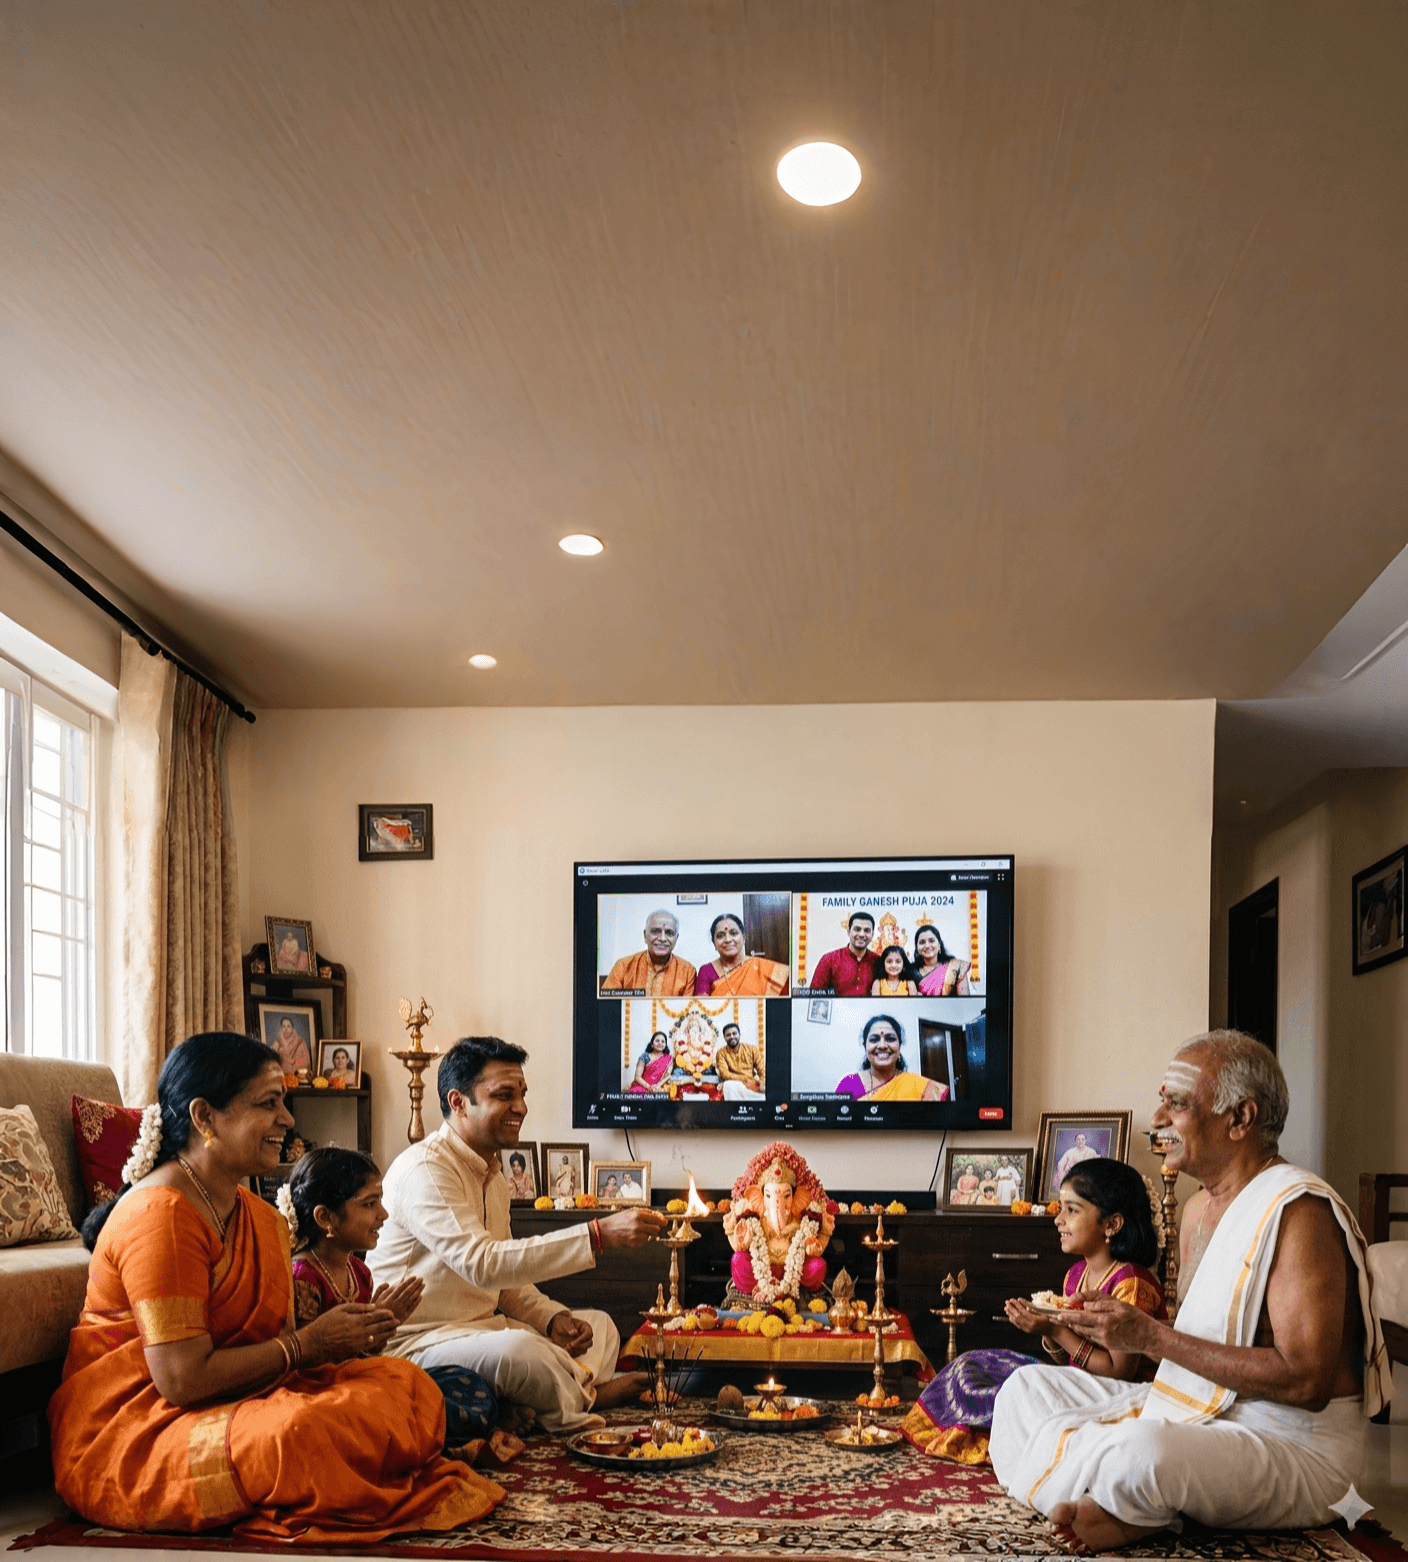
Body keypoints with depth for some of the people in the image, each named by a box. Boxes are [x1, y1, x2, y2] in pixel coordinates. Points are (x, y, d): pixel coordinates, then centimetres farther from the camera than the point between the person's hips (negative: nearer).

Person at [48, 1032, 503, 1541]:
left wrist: (346, 1335, -11)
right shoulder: (160, 1213, -17)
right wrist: (307, 1343, -14)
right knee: (304, 1432, -35)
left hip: (237, 1399, 9)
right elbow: (182, 1379, -23)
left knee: (408, 1385, -5)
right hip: (130, 1432, -9)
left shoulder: (264, 1219, 13)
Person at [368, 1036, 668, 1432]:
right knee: (518, 1349, -36)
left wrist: (553, 1318, -3)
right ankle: (583, 1398, -5)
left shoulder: (492, 1174, 15)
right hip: (419, 1341, -10)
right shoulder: (424, 1169, -19)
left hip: (482, 1326, 10)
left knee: (599, 1326, 11)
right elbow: (482, 1264, -33)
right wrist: (597, 1236, -36)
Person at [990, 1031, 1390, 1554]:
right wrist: (1122, 1332, -2)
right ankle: (1121, 1509, -14)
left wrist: (1151, 1336, -23)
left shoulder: (1299, 1210, -17)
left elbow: (1306, 1381, -25)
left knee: (1142, 1449, -39)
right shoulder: (1198, 1207, 12)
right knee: (1025, 1387, 8)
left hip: (1292, 1448, -10)